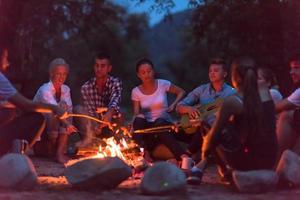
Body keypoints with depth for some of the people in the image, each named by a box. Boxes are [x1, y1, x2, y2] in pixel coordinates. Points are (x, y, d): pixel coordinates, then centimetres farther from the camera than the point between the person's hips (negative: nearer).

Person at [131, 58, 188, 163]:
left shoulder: (162, 84, 1)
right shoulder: (136, 91, 4)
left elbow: (181, 92, 11)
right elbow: (136, 114, 1)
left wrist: (173, 105, -4)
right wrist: (138, 117, -23)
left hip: (164, 123, -1)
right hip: (146, 126, 1)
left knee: (159, 123, -39)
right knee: (139, 120, -33)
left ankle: (183, 157, -49)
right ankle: (145, 153, -37)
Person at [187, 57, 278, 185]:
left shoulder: (232, 102, -14)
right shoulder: (265, 91, 3)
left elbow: (214, 135, -6)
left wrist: (205, 150, 11)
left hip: (249, 161, -6)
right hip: (270, 159, 6)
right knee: (229, 126, 26)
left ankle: (225, 171, 23)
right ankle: (201, 167, 29)